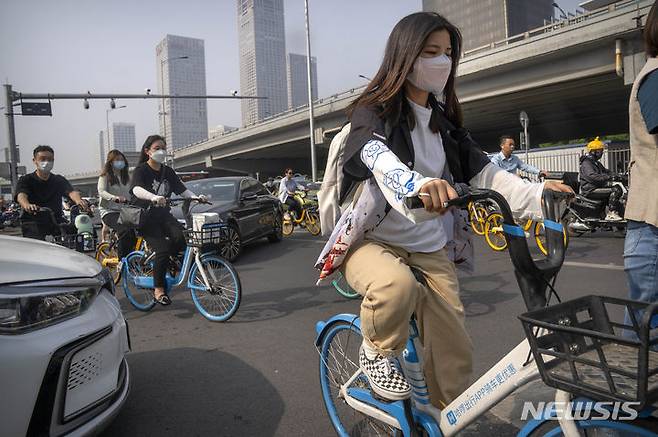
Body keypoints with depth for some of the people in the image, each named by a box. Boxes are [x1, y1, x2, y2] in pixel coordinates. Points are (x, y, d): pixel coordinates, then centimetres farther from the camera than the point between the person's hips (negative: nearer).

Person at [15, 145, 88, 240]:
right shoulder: (26, 180, 2)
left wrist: (78, 200, -37)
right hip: (33, 222, -2)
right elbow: (21, 196, -18)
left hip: (56, 221, 2)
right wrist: (27, 206, -44)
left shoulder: (59, 180, 8)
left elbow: (71, 192, -11)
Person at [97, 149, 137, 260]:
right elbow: (101, 191, -14)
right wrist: (114, 197, -35)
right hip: (109, 212, -5)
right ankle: (122, 261, -20)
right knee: (126, 230, -31)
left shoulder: (126, 177, 20)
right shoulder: (105, 176, 3)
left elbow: (130, 194, 14)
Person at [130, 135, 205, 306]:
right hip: (146, 217, -5)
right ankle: (158, 289, -5)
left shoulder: (168, 171, 11)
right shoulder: (141, 170, -7)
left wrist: (196, 197, -16)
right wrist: (154, 197, -47)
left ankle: (171, 266, 3)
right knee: (163, 249, -22)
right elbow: (136, 189, -27)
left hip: (163, 215, 5)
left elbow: (182, 189, 5)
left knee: (180, 238, -25)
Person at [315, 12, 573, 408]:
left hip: (431, 249, 5)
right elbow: (379, 159, -31)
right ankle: (376, 353, -6)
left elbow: (482, 171, 1)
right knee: (397, 284, -38)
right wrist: (416, 184, -53)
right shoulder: (373, 112, -8)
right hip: (373, 241, -5)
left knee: (455, 351, -3)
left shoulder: (444, 120, 11)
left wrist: (537, 194, -16)